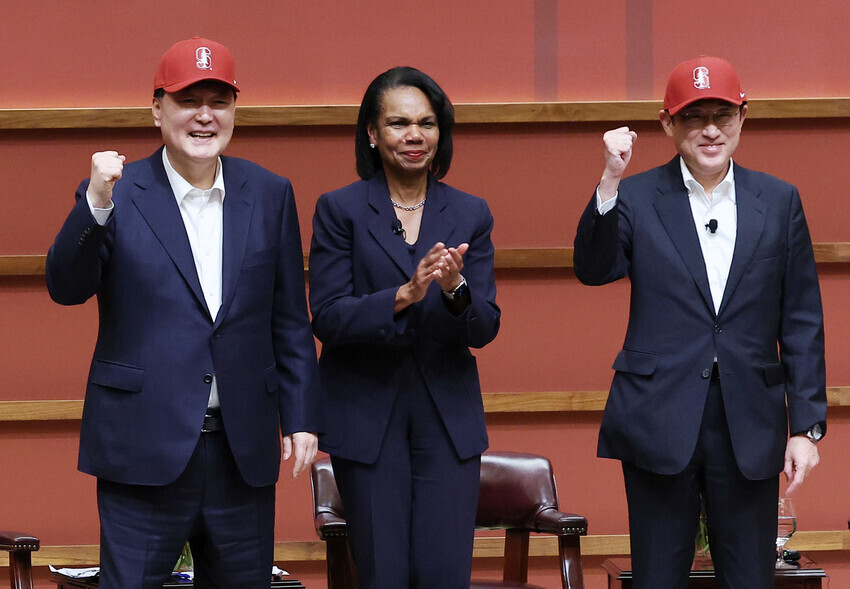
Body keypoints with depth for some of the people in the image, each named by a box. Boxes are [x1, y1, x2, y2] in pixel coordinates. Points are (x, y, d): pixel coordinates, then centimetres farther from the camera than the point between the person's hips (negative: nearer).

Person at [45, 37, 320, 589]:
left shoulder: (269, 194, 8)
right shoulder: (117, 193, -1)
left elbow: (290, 320, 11)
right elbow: (66, 288, -13)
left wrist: (300, 417, 7)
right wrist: (97, 204, -27)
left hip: (244, 452, 3)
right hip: (144, 447, -3)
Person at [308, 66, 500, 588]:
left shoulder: (470, 215, 8)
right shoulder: (340, 210, 0)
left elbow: (485, 327, 3)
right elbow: (328, 318, -9)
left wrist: (456, 289, -19)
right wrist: (404, 295, -24)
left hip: (448, 419, 2)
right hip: (367, 417, -2)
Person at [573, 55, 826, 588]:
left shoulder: (779, 201, 6)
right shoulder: (636, 198, 2)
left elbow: (802, 323, 6)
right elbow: (594, 270, -16)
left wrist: (807, 425, 2)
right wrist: (610, 181, -28)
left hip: (749, 424, 1)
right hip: (661, 420, -1)